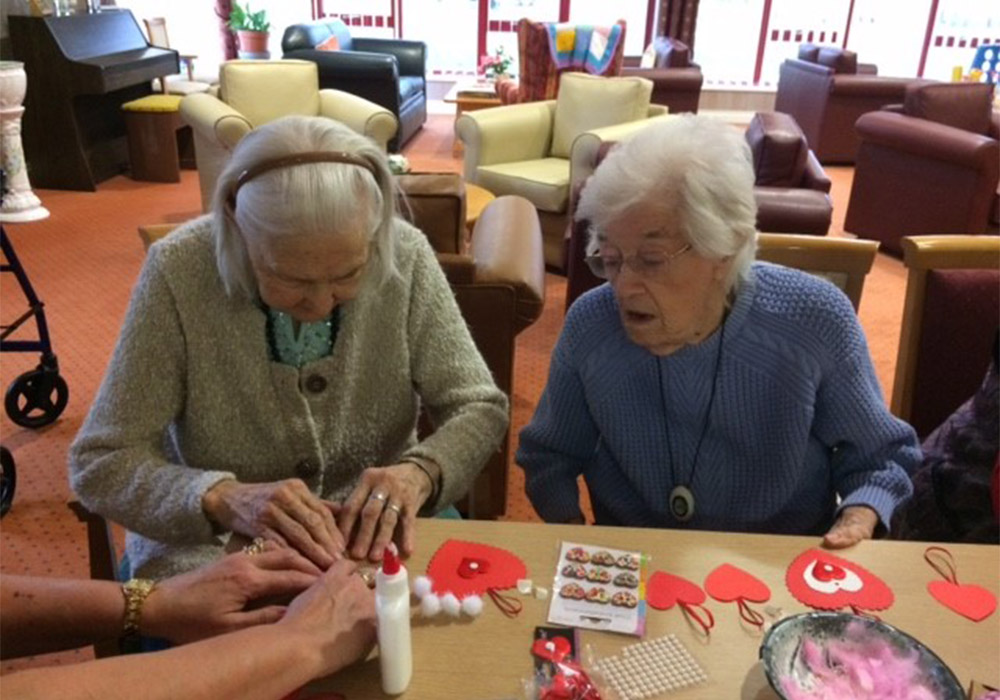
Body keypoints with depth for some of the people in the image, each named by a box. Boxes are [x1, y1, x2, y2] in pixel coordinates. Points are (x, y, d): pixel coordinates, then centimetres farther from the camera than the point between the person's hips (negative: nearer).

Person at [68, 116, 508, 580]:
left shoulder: (405, 256, -14)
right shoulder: (179, 271, -18)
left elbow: (480, 409, -5)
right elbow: (100, 463, -13)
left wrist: (420, 472, -25)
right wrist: (224, 499, -30)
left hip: (374, 531, 1)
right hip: (210, 541, 0)